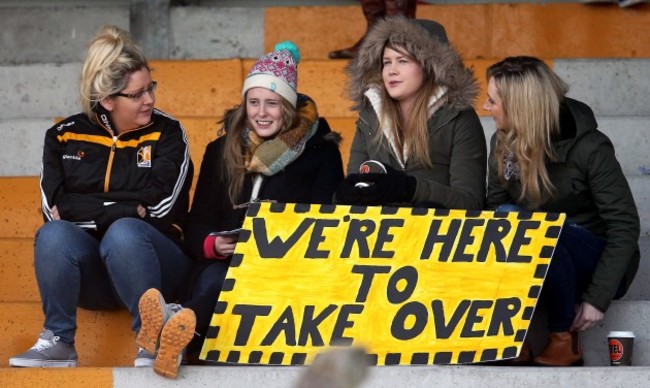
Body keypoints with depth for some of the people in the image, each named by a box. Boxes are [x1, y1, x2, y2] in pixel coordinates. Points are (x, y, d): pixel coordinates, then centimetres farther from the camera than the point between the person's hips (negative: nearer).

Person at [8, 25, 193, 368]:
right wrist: (126, 207, -14)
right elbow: (54, 209, -7)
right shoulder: (65, 137, 5)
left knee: (124, 232, -35)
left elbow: (160, 206, -11)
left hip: (149, 259, -2)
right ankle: (58, 343, -23)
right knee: (53, 234, -30)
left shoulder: (166, 133, 0)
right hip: (89, 273, 2)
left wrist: (84, 208, -11)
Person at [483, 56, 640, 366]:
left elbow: (624, 225, -17)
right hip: (535, 263, 5)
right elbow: (494, 207, 1)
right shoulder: (503, 143, -2)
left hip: (594, 258, -5)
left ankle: (565, 340, -23)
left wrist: (598, 300, -23)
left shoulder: (589, 149, -17)